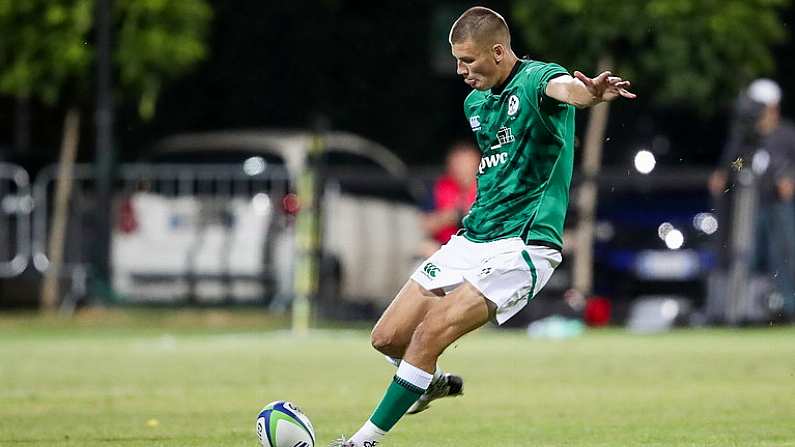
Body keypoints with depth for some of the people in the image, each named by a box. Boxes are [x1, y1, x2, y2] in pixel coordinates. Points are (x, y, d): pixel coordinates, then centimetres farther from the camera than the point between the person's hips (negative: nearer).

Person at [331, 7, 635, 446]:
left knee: (431, 332, -21)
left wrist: (590, 92, -61)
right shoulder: (475, 102, 13)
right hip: (471, 240, 8)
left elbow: (562, 87, -38)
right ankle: (433, 382, 39)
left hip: (521, 246, -8)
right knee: (387, 337, 6)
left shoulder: (535, 80, -12)